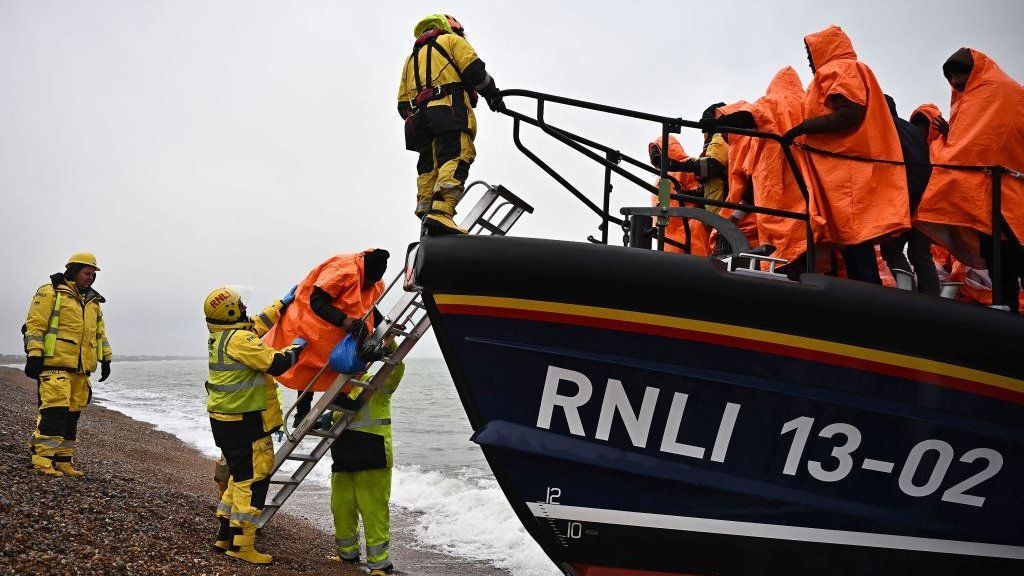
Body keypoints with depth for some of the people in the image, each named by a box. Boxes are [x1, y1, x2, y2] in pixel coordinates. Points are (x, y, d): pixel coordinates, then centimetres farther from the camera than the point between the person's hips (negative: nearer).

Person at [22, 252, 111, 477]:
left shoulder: (93, 302, 21)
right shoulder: (50, 293, 0)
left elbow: (100, 333, 26)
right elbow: (35, 326, -6)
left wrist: (106, 358, 19)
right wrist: (34, 355, -13)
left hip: (80, 369, 7)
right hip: (55, 364, -7)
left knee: (72, 414, 7)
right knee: (54, 410, -14)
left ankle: (63, 461, 13)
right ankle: (43, 461, -10)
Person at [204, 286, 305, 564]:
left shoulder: (219, 337, 10)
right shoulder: (239, 339, -20)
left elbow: (258, 325, 24)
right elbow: (276, 363, -23)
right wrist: (296, 347, -6)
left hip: (224, 420, 10)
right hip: (245, 424, -10)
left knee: (240, 476, 20)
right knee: (253, 481, -3)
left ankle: (225, 536, 26)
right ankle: (241, 544, 2)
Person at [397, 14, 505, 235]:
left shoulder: (411, 57, 35)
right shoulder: (451, 39, 18)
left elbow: (403, 104, 27)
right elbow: (474, 69, 0)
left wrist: (414, 120, 29)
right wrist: (493, 94, 9)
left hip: (418, 115, 7)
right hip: (449, 108, -7)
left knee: (429, 166, 5)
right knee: (456, 159, -21)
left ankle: (426, 215, -8)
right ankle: (441, 213, -41)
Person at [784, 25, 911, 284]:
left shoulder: (841, 69, -1)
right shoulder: (852, 69, 29)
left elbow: (849, 114, -16)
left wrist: (802, 128, -12)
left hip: (845, 167, -10)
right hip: (844, 169, 10)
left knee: (853, 236, -14)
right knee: (853, 237, 4)